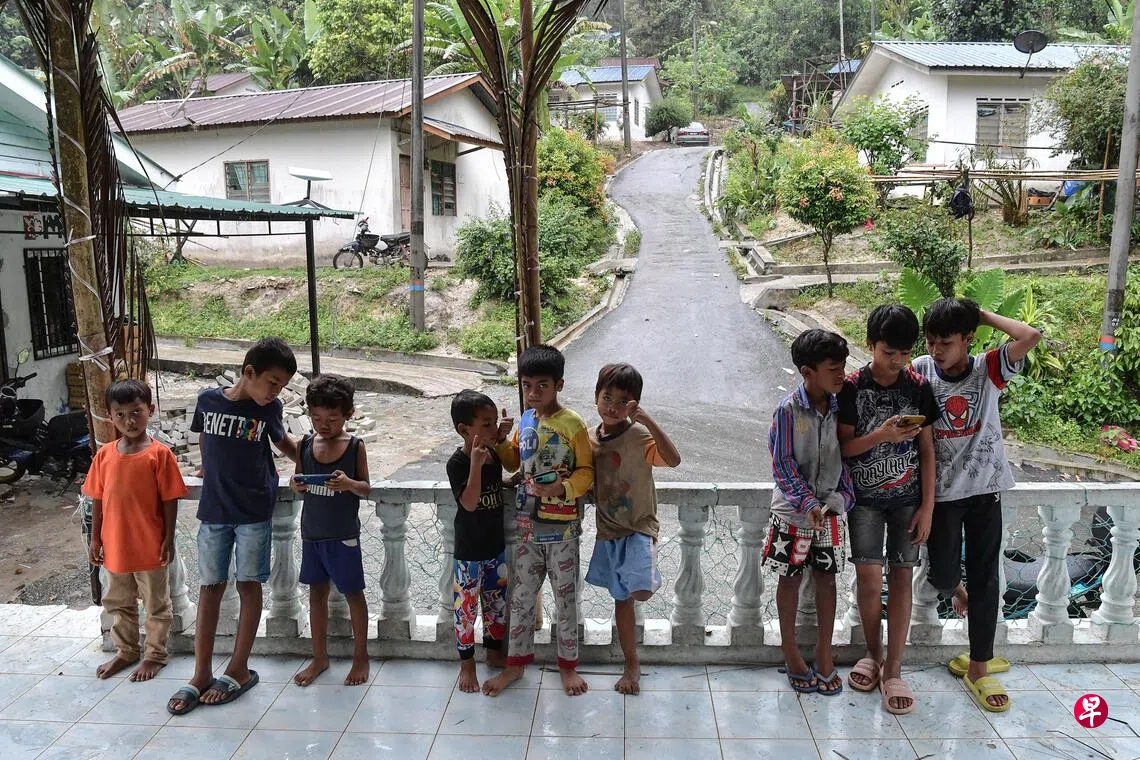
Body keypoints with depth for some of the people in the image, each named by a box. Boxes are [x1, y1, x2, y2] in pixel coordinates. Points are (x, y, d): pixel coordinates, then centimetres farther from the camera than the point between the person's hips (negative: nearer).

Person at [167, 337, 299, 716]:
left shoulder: (269, 408, -8)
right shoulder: (208, 399, -7)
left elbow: (282, 440, 12)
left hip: (254, 511, -1)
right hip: (213, 509, 1)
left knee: (249, 585, 4)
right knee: (210, 586, 7)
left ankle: (239, 670, 16)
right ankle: (201, 674, 16)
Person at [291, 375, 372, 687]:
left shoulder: (354, 446, -8)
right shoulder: (306, 445, 1)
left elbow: (366, 488, -6)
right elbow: (299, 480, 9)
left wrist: (350, 483, -27)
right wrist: (296, 485, -14)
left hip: (344, 534, -4)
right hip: (312, 532, 4)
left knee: (353, 593, 7)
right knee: (317, 592, 14)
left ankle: (360, 657, 23)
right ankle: (320, 658, 28)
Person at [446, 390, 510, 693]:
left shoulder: (495, 455, -1)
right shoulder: (457, 463, -20)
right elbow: (469, 503, -29)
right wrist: (476, 464, -38)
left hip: (496, 545, 6)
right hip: (469, 551, -6)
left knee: (497, 602, 18)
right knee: (467, 606, 8)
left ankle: (494, 651, 38)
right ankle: (467, 663, 24)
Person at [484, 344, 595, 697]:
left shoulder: (573, 424, -13)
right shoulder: (525, 422, 4)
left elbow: (586, 471, -11)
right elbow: (514, 462, 16)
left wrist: (563, 488, -28)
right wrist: (500, 439, -2)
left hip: (562, 527, -5)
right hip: (528, 525, 5)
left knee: (565, 597, 10)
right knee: (521, 595, 13)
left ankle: (568, 665, 28)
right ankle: (516, 662, 30)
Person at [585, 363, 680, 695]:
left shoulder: (640, 436, -16)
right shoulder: (590, 438, 1)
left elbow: (673, 459, -33)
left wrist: (646, 419, -38)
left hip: (638, 527, -5)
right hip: (607, 530, 5)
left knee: (640, 591, -27)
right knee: (621, 599, 14)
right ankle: (632, 665, 29)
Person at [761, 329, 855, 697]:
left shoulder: (840, 407, -4)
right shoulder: (788, 410, -16)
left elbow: (846, 456, 4)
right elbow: (783, 463, -14)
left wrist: (843, 495, -7)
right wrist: (807, 502, -21)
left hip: (830, 510, 3)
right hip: (793, 510, -3)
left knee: (826, 578, 12)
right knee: (790, 579, 10)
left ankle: (824, 653, 26)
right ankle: (790, 651, 26)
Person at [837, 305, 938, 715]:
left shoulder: (919, 388, -3)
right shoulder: (852, 387, -8)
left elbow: (927, 451, 1)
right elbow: (843, 447, -6)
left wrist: (927, 506, -3)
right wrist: (880, 436, -24)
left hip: (908, 498, 1)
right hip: (865, 497, -1)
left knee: (901, 576, 2)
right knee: (868, 577, -4)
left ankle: (893, 669, 12)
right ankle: (873, 654, 20)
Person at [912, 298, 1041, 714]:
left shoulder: (989, 368, -8)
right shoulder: (920, 371, -7)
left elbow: (1030, 337, -24)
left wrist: (983, 315, -14)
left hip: (984, 487, 0)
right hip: (942, 490, 0)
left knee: (984, 577, 7)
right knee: (942, 575, 4)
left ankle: (978, 668, 19)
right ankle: (953, 588, 43)